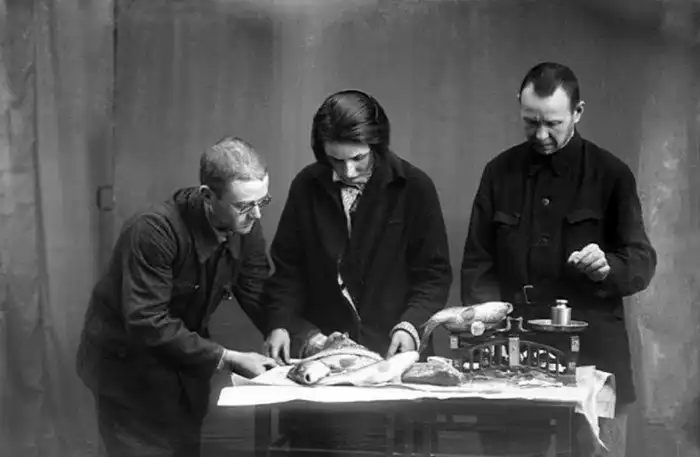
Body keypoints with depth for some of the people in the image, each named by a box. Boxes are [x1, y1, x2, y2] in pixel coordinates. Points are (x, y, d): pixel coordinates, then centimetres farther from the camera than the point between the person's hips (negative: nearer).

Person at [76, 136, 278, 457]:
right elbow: (147, 323, -32)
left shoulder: (246, 226, -11)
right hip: (127, 367, -6)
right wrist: (225, 359, -32)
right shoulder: (153, 232, -31)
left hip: (185, 356, 6)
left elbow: (260, 294, -2)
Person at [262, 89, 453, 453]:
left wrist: (410, 325, -12)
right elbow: (287, 269, 12)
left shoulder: (414, 188, -1)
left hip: (387, 353, -2)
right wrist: (281, 323, -3)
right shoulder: (307, 187, 5)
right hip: (319, 352, 2)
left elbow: (434, 274, 3)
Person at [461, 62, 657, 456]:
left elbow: (642, 262, 1)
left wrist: (607, 267, -22)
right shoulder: (500, 172, 9)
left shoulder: (611, 175, 1)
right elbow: (478, 262, 9)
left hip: (591, 353, -2)